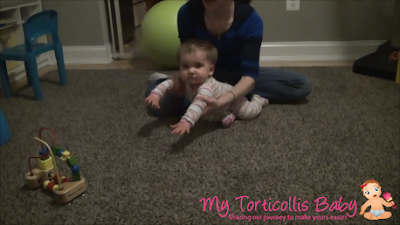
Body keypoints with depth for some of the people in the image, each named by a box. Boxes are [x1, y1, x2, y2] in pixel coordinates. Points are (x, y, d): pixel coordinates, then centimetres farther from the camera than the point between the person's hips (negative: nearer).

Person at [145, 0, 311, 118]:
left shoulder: (250, 20, -26)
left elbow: (250, 74, -31)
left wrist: (226, 99, -50)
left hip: (236, 77, 2)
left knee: (302, 86, -18)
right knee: (157, 105, -32)